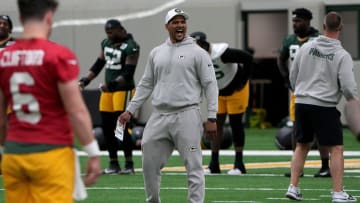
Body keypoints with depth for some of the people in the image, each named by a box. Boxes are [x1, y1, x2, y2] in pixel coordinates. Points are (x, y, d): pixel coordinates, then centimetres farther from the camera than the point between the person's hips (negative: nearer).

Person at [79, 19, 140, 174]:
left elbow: (128, 73, -17)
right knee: (107, 128, 6)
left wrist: (113, 84, -28)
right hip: (108, 90, 7)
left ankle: (129, 164, -1)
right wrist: (85, 80, 10)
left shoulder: (131, 47, -12)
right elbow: (99, 65, 20)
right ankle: (113, 164, 15)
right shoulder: (106, 43, 12)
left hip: (123, 89, -7)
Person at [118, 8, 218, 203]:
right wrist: (130, 110, 13)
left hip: (187, 116, -5)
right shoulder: (156, 53, 14)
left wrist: (211, 118, -9)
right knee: (149, 164, 7)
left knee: (193, 166, -6)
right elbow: (146, 84, 19)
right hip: (159, 117, 5)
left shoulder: (197, 53, 0)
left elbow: (210, 85, -3)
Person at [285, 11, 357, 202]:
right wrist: (354, 99, 10)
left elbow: (292, 77, 11)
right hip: (325, 107, -5)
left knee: (302, 146, 18)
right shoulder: (342, 55, -9)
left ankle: (293, 187, 14)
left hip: (302, 103, 5)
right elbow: (348, 86, -13)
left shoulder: (306, 48, 3)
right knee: (336, 149, 2)